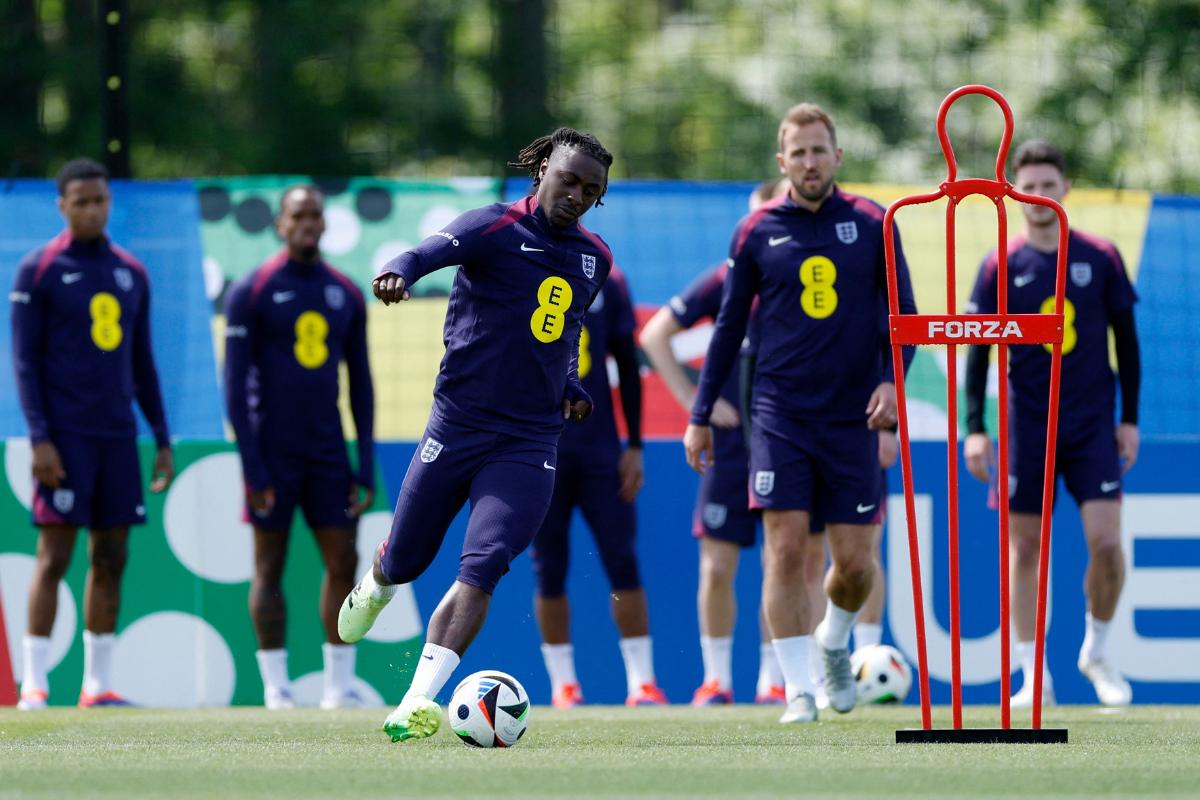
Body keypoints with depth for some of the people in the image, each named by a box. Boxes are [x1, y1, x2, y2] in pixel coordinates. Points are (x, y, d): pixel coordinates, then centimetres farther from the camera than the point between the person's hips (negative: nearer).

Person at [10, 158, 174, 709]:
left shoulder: (131, 273, 13)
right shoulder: (38, 271, -2)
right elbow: (24, 360, -5)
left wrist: (162, 440, 13)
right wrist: (39, 438, -14)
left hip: (118, 436, 5)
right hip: (65, 436, -5)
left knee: (111, 559, 4)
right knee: (54, 556, -9)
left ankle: (98, 685, 8)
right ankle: (33, 686, -7)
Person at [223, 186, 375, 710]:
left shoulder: (346, 296, 10)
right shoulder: (251, 292, -4)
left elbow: (361, 385, 13)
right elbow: (235, 384, -7)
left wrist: (366, 467, 5)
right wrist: (252, 467, -13)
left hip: (327, 452, 4)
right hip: (272, 452, -4)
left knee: (343, 562, -1)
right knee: (270, 565, -1)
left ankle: (339, 684, 6)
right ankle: (276, 686, 3)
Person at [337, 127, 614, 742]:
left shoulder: (594, 259, 10)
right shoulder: (496, 226, -7)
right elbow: (434, 251, -28)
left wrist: (571, 387, 13)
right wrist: (400, 271, -50)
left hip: (529, 443, 2)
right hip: (456, 428, -2)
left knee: (480, 570, -16)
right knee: (404, 561, 11)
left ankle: (415, 705, -19)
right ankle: (374, 588, 50)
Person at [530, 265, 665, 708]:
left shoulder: (607, 282, 5)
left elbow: (628, 367, 11)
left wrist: (635, 447, 6)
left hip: (601, 450, 1)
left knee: (622, 562, -5)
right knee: (549, 571, 1)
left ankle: (642, 680, -3)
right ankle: (563, 683, 10)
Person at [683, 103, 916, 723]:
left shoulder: (871, 224, 3)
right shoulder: (756, 232, 3)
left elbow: (902, 312, 7)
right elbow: (729, 325, 10)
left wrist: (892, 378, -10)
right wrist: (701, 415, 9)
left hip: (852, 418, 1)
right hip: (780, 414, -1)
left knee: (854, 563, 2)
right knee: (785, 551, -10)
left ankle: (833, 644, 33)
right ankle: (798, 689, -4)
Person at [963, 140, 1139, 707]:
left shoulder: (1101, 258, 2)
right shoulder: (1000, 268, 0)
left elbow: (1125, 338, 8)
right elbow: (977, 351, 2)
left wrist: (1129, 417, 4)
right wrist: (974, 428, -6)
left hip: (1093, 423, 0)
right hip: (1027, 425, 0)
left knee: (1106, 541, -10)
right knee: (1024, 549, -1)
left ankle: (1097, 652, 13)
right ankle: (1034, 677, 7)